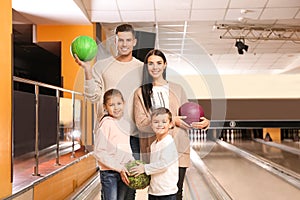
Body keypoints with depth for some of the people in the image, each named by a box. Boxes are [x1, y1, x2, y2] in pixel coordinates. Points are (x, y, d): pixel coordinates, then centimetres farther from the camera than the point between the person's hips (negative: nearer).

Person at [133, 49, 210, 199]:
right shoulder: (141, 93, 7)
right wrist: (172, 121, -13)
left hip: (178, 148, 1)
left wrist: (203, 122, -9)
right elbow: (141, 123, -4)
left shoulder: (177, 89, 13)